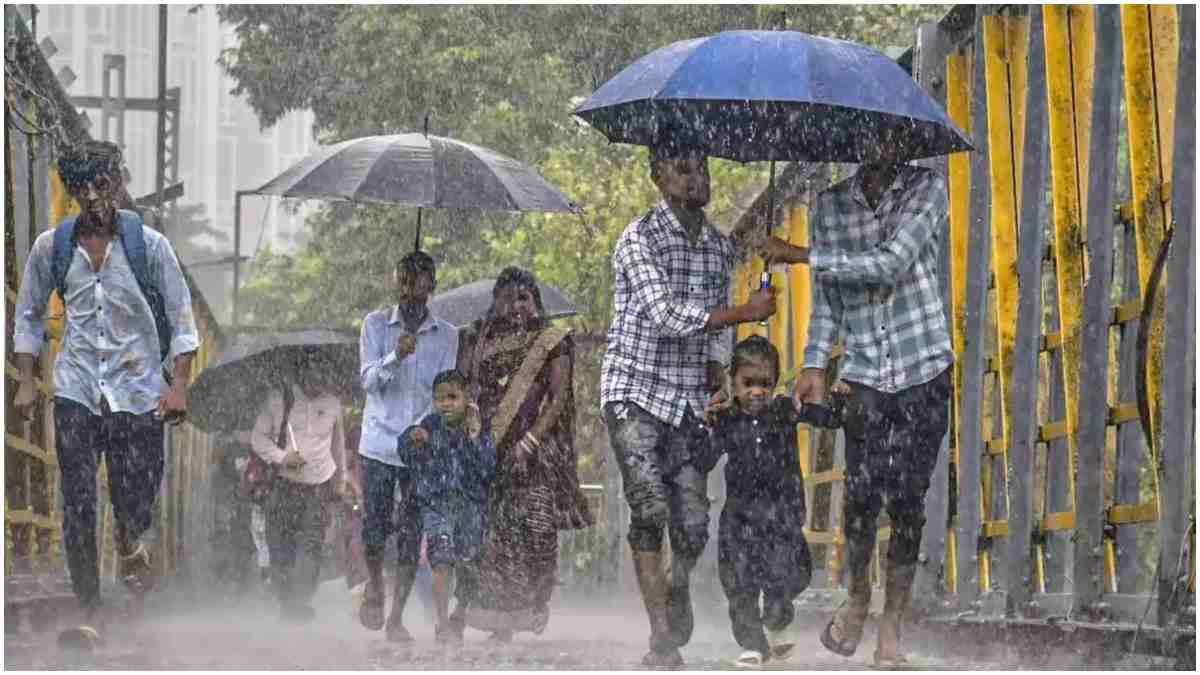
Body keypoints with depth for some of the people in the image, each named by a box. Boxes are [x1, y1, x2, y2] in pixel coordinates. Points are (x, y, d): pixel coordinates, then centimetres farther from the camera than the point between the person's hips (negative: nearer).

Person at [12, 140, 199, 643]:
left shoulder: (148, 245, -5)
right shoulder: (51, 248, 1)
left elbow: (181, 317, -1)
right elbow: (29, 314, 12)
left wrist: (179, 385, -9)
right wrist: (26, 383, 5)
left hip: (138, 390, -1)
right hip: (76, 393, 1)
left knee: (135, 506, 1)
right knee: (78, 507, -4)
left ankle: (128, 546, 38)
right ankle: (89, 611, 5)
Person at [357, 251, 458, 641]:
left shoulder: (446, 335, 6)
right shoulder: (376, 324, 3)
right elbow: (369, 381, -6)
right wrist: (395, 357, -25)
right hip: (379, 443, -1)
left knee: (411, 535, -3)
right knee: (374, 528, -5)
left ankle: (396, 617, 3)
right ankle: (374, 587, 25)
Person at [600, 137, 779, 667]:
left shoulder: (721, 247, 12)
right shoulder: (640, 239, -8)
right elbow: (665, 314, -19)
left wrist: (717, 387, 6)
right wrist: (746, 312, -17)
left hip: (689, 400, 5)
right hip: (636, 392, -5)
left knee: (694, 524, -2)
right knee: (651, 510, -16)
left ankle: (677, 588, 31)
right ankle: (663, 639, -14)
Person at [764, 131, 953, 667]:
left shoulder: (926, 189, -4)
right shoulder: (831, 204, 7)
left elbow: (891, 263, -16)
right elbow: (827, 295, 13)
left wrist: (803, 256, -13)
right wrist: (815, 363, 2)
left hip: (925, 370, -1)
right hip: (866, 374, 2)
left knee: (907, 501, -3)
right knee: (862, 494, -11)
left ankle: (891, 623, 9)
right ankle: (857, 598, 14)